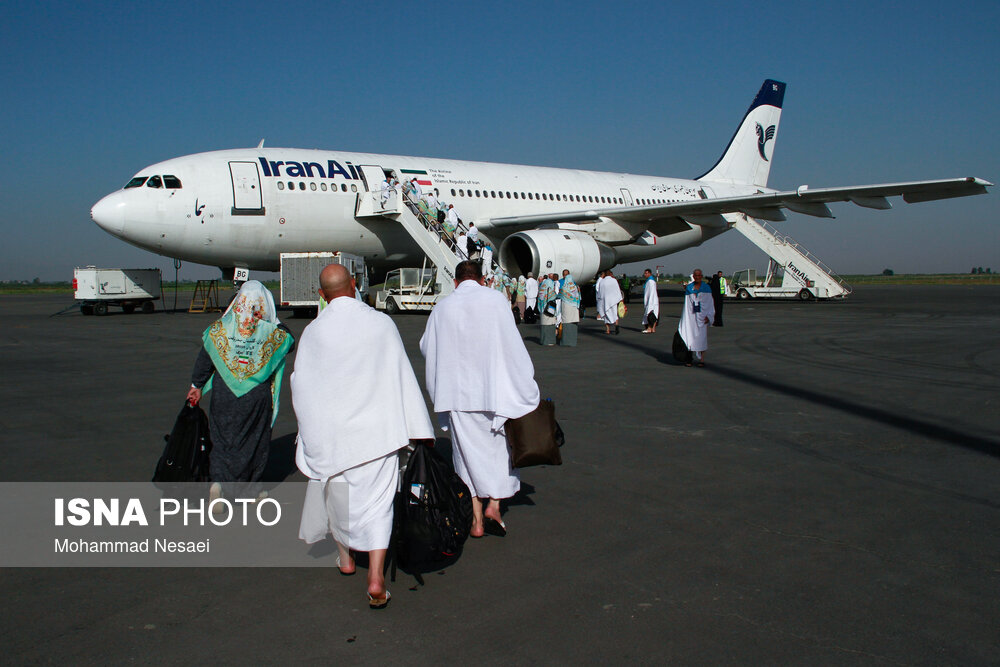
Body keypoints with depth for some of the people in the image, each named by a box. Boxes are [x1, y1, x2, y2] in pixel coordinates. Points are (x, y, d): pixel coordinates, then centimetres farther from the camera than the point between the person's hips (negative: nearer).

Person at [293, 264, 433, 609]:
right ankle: (376, 578, -8)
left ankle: (346, 557, 38)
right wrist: (418, 430, 2)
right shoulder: (382, 323, -6)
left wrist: (309, 431, 19)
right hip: (375, 428, -1)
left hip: (329, 430, 1)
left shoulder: (312, 332, -5)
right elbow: (402, 377, -4)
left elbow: (302, 386, 4)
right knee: (376, 502, 3)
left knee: (335, 491, 22)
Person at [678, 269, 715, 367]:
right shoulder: (689, 287, 7)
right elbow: (687, 303, 9)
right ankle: (689, 358, 5)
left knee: (702, 337, -2)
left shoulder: (706, 287, 2)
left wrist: (708, 315, -9)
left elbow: (710, 302, 0)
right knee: (690, 336, -3)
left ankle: (702, 359, 3)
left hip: (702, 315, -1)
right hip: (691, 315, 1)